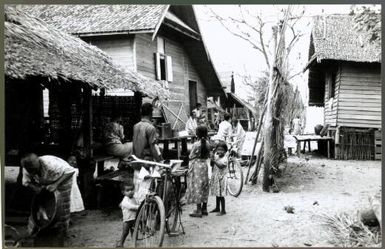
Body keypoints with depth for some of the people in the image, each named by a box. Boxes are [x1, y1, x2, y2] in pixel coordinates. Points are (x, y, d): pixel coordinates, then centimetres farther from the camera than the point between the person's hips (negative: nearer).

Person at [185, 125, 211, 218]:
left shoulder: (196, 144, -17)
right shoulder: (207, 143, 1)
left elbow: (191, 157, -9)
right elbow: (208, 156, 8)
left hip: (196, 166, -6)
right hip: (204, 165, 6)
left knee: (197, 186, -2)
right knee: (204, 186, 13)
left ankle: (198, 210, 0)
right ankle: (204, 209, 21)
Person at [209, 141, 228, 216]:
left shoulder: (224, 159, -13)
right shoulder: (216, 156, 6)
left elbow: (221, 166, -27)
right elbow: (212, 165, 7)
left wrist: (214, 161, -31)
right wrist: (212, 158, -8)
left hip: (221, 178, -7)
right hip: (215, 177, 7)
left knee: (221, 195, -3)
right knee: (217, 194, 18)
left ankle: (223, 210, 5)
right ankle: (217, 208, 31)